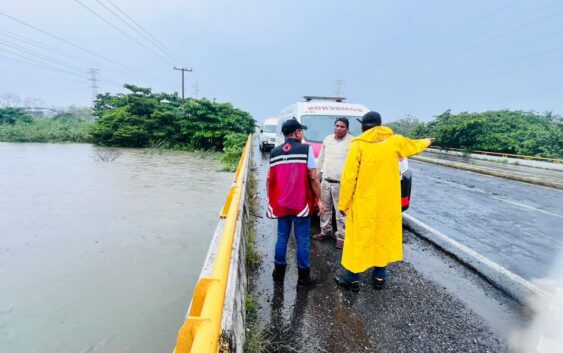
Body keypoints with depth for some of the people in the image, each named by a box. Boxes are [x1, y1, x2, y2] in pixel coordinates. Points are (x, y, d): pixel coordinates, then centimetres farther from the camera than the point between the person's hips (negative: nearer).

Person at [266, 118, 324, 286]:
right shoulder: (306, 149, -7)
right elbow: (313, 178, -10)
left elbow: (269, 179, 8)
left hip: (280, 204, 5)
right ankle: (303, 276, 17)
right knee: (302, 240, 7)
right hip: (301, 203, -4)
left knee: (282, 237, 16)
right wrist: (319, 199, -1)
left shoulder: (274, 152, 7)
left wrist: (271, 200, 18)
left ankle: (279, 272, 27)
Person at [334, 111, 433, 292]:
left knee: (358, 239, 6)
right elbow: (415, 145, 23)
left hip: (363, 204, -4)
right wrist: (427, 141, 46)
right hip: (387, 203, 4)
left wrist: (343, 204, -6)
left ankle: (352, 278, 17)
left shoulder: (358, 145, -12)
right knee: (383, 237, 17)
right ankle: (379, 277, 29)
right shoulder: (394, 141, 1)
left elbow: (348, 177, -15)